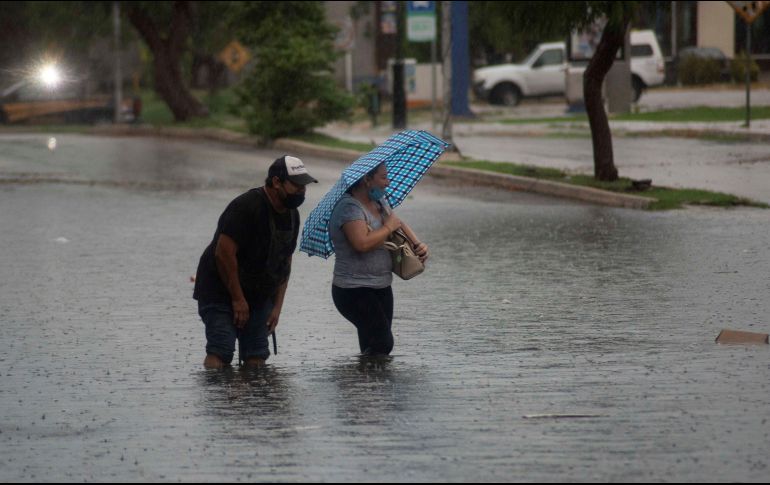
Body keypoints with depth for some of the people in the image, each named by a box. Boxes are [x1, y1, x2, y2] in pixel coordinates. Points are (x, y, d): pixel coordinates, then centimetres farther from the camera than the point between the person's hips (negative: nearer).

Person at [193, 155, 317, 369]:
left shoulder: (291, 215, 6)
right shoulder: (247, 207, -21)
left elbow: (285, 263, 13)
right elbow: (223, 253, -24)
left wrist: (277, 306, 5)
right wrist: (238, 299, -20)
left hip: (259, 296, 8)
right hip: (220, 293, -8)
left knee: (256, 355, -1)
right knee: (220, 351, -18)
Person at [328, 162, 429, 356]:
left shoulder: (379, 202, 11)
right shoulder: (349, 208, -19)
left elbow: (399, 224, 24)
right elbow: (362, 243, -33)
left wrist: (418, 244, 4)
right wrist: (389, 227, -17)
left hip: (381, 288, 9)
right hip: (354, 292, -9)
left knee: (373, 346, 8)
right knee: (383, 343, -19)